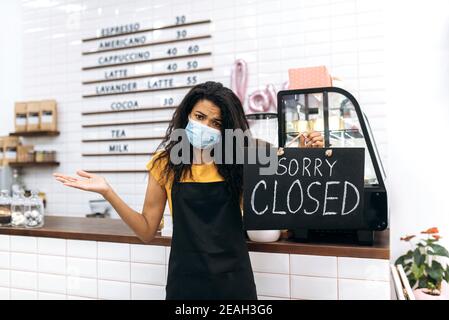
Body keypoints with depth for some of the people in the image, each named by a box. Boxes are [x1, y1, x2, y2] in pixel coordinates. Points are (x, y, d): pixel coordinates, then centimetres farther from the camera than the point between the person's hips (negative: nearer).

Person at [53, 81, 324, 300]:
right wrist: (107, 192, -11)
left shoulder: (240, 162, -2)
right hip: (185, 280, 0)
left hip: (234, 280, 0)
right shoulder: (166, 163, -2)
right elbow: (148, 231, -1)